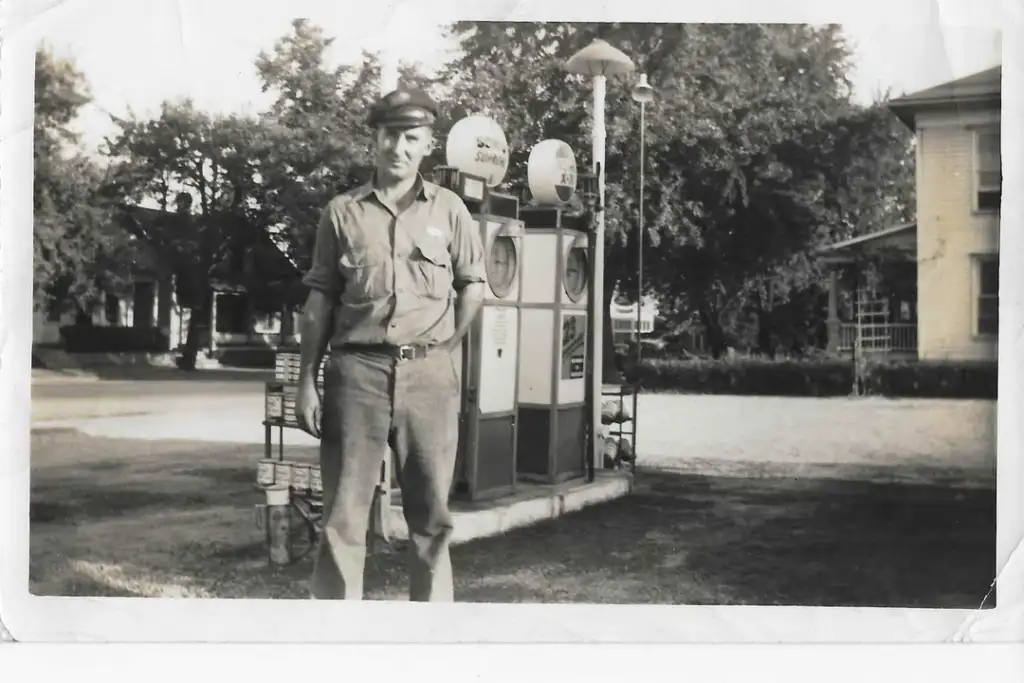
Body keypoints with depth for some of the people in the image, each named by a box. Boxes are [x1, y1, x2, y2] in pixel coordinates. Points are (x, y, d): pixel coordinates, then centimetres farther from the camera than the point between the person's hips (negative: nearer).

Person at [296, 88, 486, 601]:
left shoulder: (449, 209, 7)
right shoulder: (342, 212, 6)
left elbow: (472, 284, 13)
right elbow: (320, 298, 6)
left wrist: (447, 349, 4)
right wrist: (307, 381, 2)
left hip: (430, 374, 1)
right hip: (357, 370, 0)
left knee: (430, 511, 8)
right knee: (343, 512, 1)